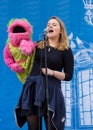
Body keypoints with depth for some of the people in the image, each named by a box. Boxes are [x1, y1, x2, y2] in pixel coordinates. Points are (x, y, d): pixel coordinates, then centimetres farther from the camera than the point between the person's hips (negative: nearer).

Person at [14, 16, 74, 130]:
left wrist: (52, 73, -13)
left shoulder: (66, 51, 2)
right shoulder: (38, 45, 10)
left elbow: (68, 76, 0)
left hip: (51, 90, -3)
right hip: (32, 87, 3)